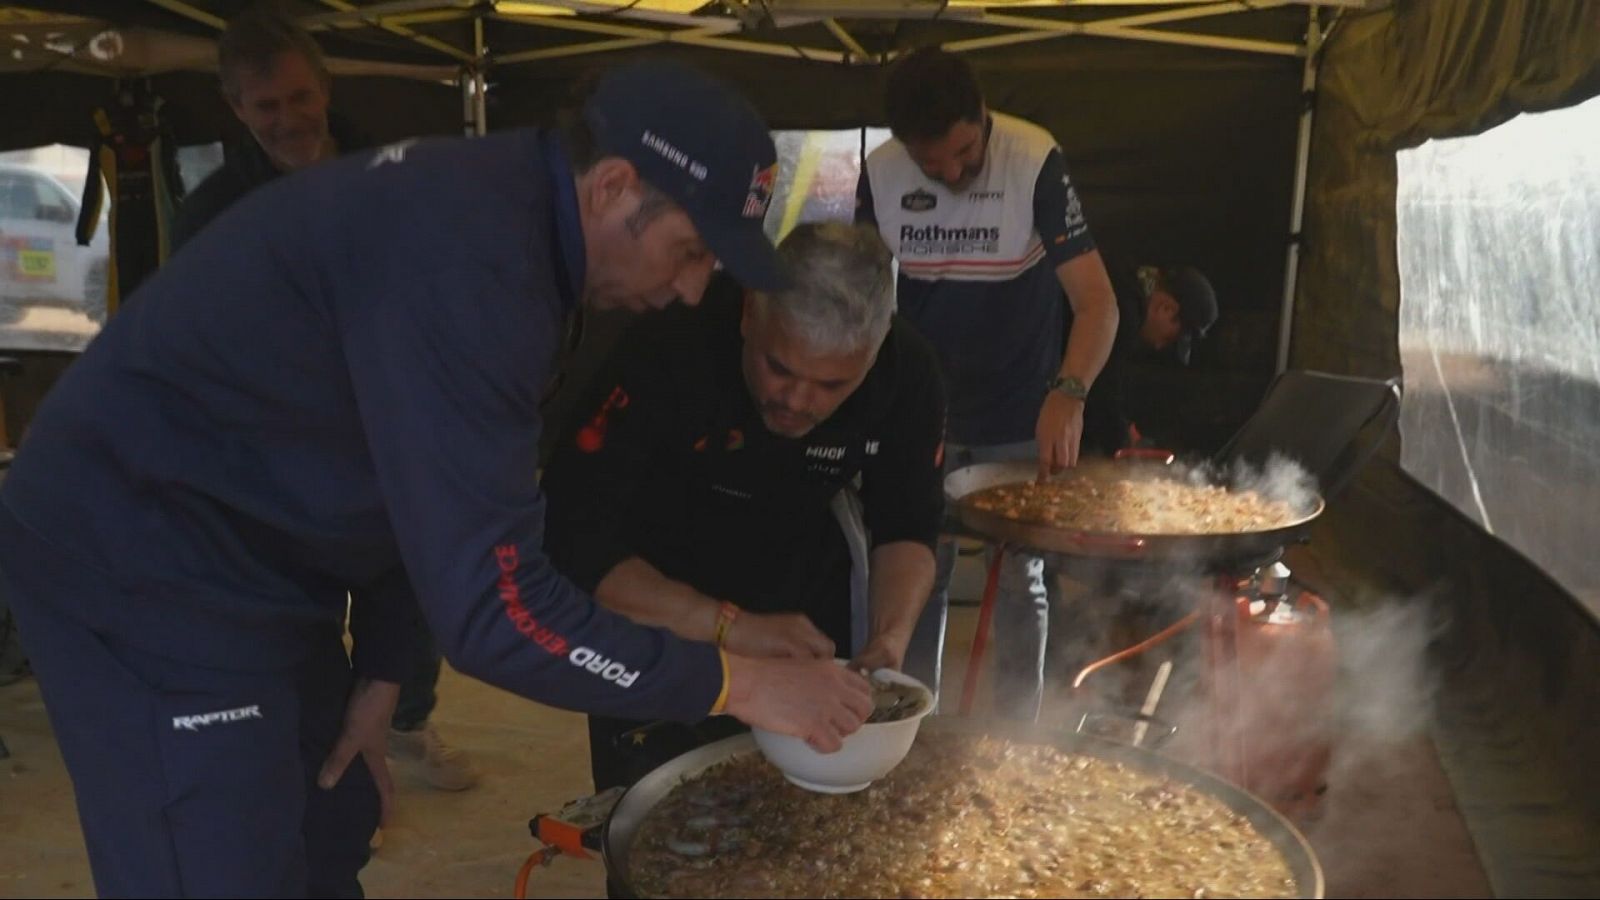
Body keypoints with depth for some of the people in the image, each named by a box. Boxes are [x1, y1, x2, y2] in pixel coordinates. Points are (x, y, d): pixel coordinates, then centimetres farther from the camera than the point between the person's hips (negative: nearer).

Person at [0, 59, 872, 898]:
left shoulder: (491, 207, 1)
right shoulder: (467, 257, -30)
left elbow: (427, 490, 9)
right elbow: (491, 603, -32)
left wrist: (378, 673, 10)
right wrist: (736, 684, -23)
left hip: (238, 554, 9)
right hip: (145, 566, -9)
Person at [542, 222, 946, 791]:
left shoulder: (906, 376, -21)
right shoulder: (667, 354, -32)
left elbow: (907, 529, -7)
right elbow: (573, 537, -33)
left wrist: (891, 636, -27)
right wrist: (730, 628, -42)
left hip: (805, 601, 3)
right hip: (658, 611, -2)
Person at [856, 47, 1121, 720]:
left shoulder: (1035, 162, -20)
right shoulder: (880, 173, -9)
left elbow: (1097, 300, -25)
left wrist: (1068, 392, -42)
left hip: (1020, 419, -3)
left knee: (1020, 585, 10)